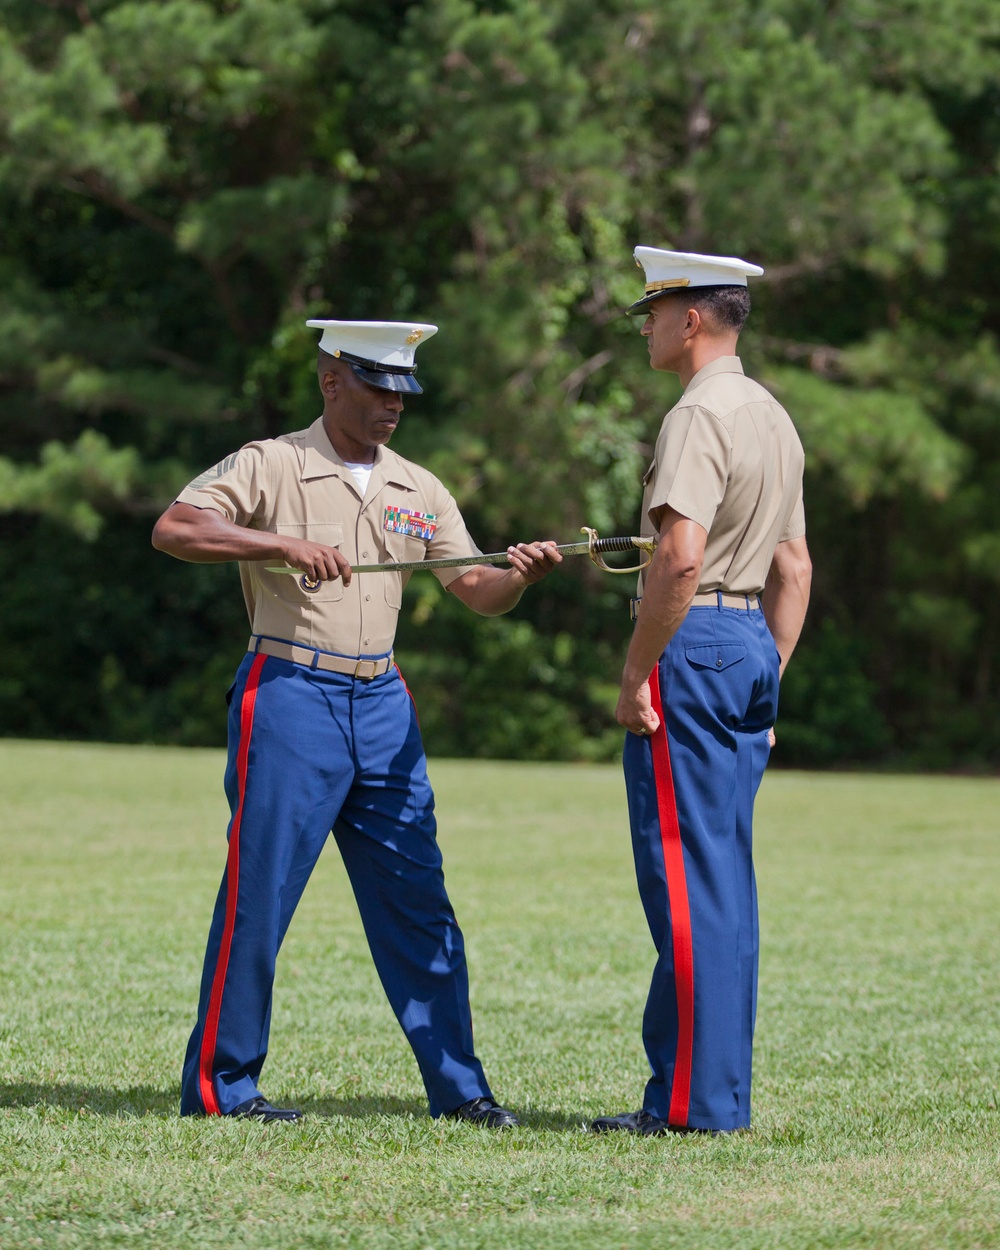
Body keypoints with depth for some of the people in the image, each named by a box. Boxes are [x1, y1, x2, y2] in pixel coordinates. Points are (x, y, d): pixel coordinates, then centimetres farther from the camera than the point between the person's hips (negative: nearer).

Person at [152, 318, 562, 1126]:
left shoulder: (419, 491, 13)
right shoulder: (271, 466, -3)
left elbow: (478, 592, 10)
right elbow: (172, 529, -16)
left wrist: (522, 576, -13)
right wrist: (280, 544, -26)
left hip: (382, 704, 5)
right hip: (290, 697, -5)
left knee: (418, 902, 5)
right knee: (259, 894, -5)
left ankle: (458, 1086, 10)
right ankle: (218, 1083, 4)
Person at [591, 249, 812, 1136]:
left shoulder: (700, 416, -13)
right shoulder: (775, 419, 17)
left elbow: (680, 559, -24)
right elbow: (794, 568, 20)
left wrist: (635, 674, -18)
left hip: (692, 641, -9)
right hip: (755, 643, 9)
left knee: (687, 879, -8)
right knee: (728, 883, 11)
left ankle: (691, 1100, -8)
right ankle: (722, 1091, 14)